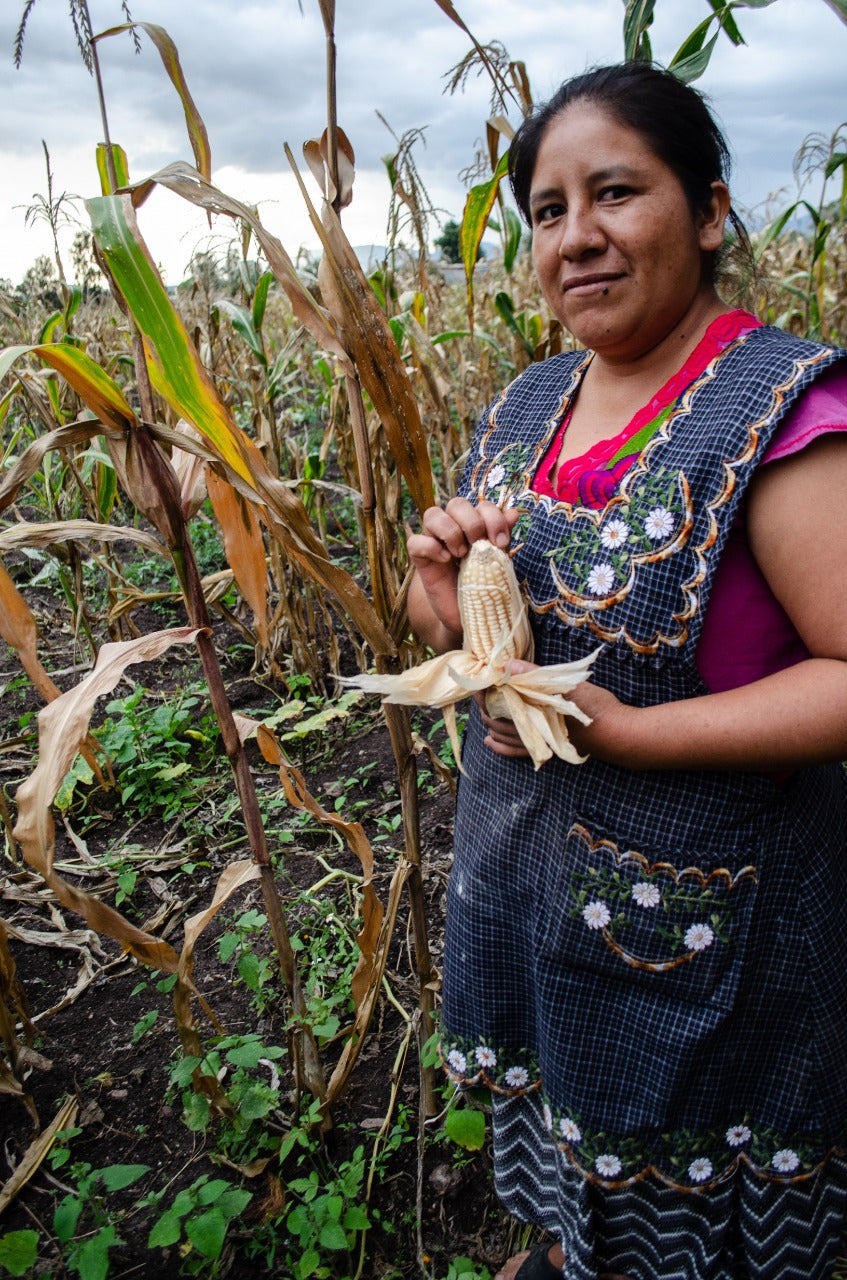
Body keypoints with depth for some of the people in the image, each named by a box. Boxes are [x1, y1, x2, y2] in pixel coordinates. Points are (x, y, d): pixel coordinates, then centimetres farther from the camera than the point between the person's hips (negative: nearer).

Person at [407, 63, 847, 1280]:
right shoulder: (529, 404, 2)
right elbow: (447, 633, 8)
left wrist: (626, 731, -28)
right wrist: (447, 575, -14)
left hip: (696, 919, -6)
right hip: (522, 872, 7)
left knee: (672, 1175, 19)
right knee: (562, 1103, 30)